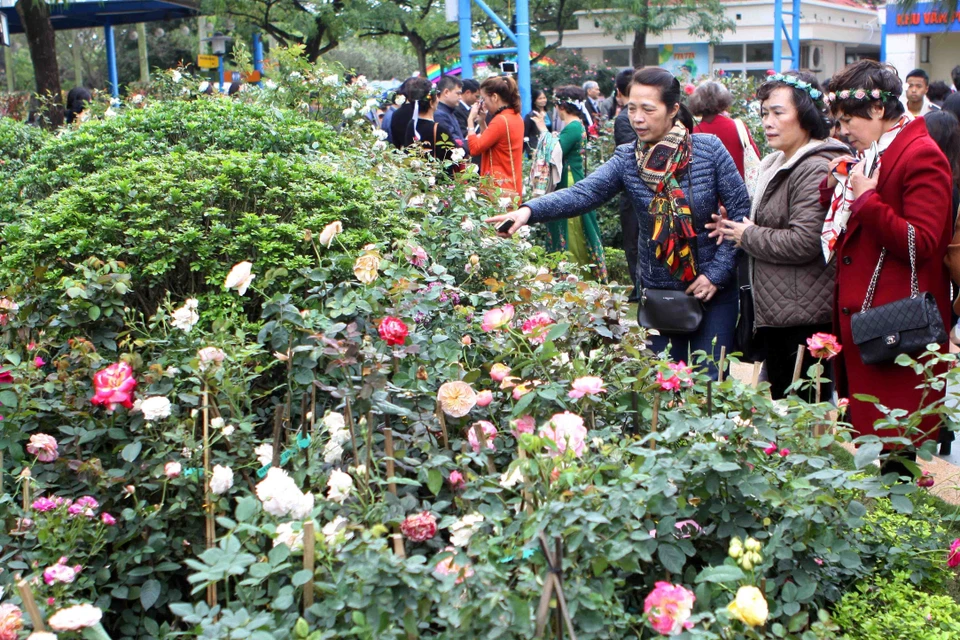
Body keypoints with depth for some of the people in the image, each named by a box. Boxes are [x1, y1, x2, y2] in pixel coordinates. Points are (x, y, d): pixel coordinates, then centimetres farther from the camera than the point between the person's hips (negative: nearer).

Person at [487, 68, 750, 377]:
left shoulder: (709, 149, -10)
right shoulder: (627, 159, -5)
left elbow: (741, 210, -7)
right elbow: (582, 193, -20)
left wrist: (717, 272, -14)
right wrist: (530, 210, -37)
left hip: (713, 290, -2)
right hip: (659, 290, 2)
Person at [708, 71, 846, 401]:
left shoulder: (815, 169, -17)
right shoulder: (779, 163, 17)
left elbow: (803, 243, -25)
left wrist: (748, 236, -11)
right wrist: (734, 226, 10)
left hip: (803, 317, -10)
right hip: (776, 313, 11)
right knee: (778, 406, 16)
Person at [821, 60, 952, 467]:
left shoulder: (922, 156, -13)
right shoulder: (870, 154, 16)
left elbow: (922, 244, -20)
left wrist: (867, 199, -22)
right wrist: (835, 189, 4)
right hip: (858, 313, 9)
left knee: (893, 438, -2)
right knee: (862, 425, 13)